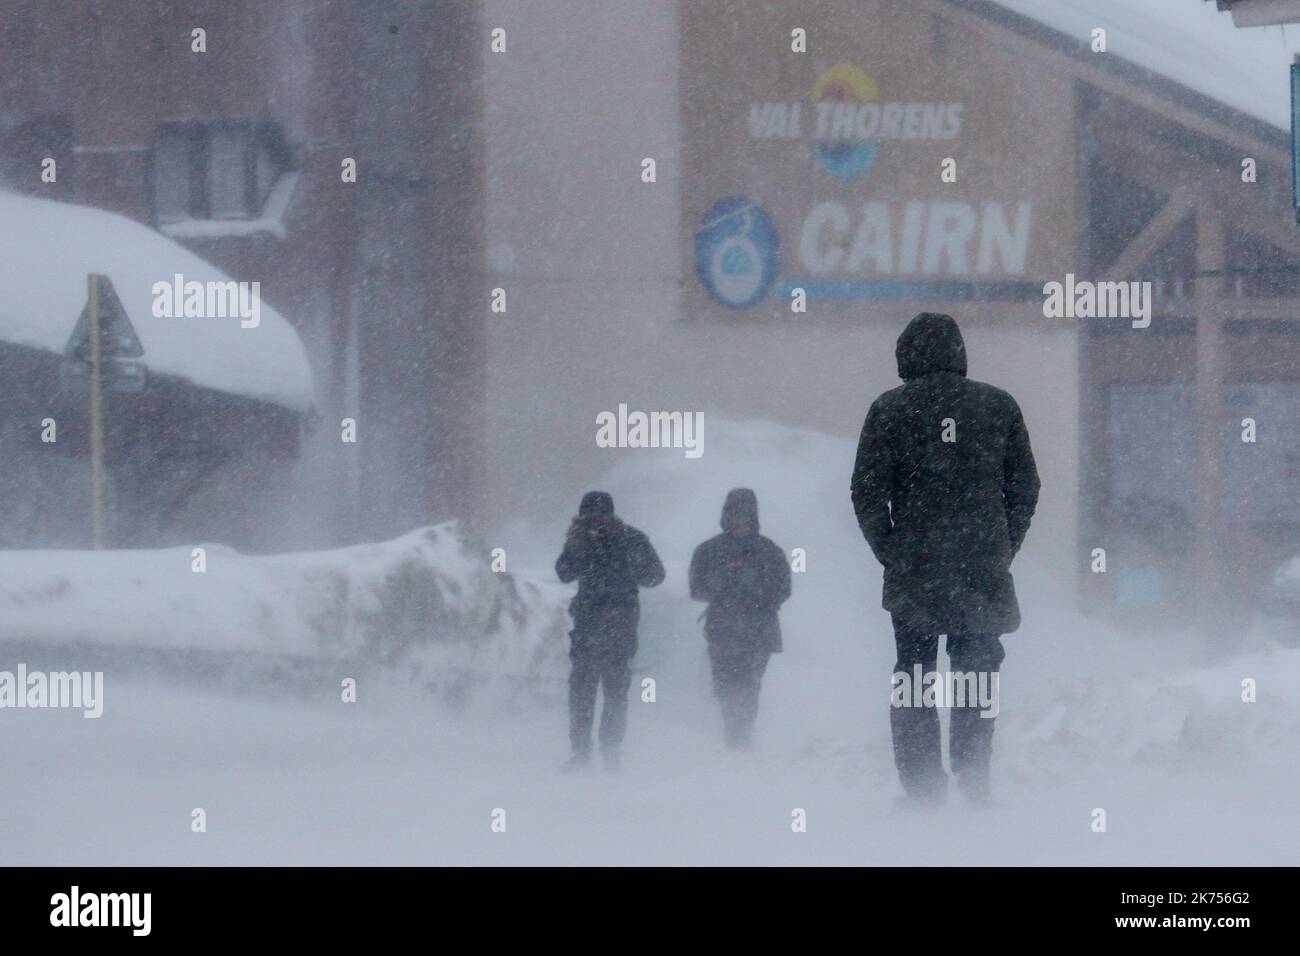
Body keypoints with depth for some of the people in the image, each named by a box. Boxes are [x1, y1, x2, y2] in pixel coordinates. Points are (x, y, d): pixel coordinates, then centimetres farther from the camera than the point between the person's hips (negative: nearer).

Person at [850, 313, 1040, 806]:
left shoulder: (890, 410, -2)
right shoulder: (999, 406, 5)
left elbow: (867, 493, -5)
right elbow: (1025, 488, 6)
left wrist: (892, 555, 5)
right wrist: (1001, 552, 12)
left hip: (914, 573, -1)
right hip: (985, 574, 1)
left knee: (913, 675, 7)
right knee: (976, 673, 10)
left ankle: (922, 788, 1)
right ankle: (974, 782, 3)